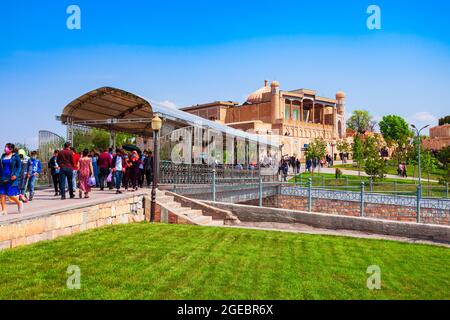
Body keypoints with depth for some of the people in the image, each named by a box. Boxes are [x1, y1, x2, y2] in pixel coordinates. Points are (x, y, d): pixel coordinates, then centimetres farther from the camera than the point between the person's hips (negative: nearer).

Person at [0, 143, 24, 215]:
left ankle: (19, 203, 22)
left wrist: (16, 175, -17)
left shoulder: (15, 156, -3)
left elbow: (19, 167, -4)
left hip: (11, 178, -5)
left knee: (10, 194, -6)